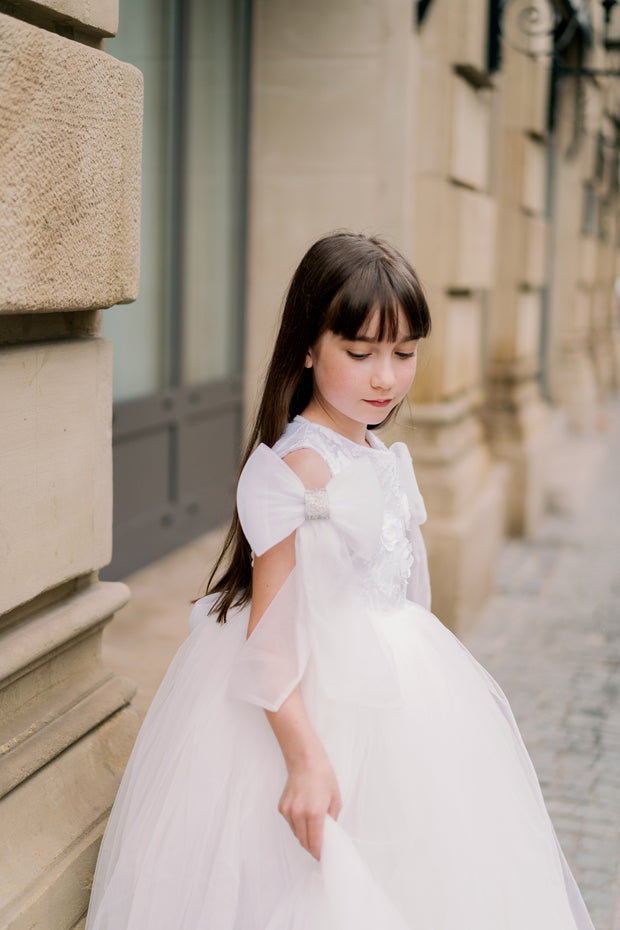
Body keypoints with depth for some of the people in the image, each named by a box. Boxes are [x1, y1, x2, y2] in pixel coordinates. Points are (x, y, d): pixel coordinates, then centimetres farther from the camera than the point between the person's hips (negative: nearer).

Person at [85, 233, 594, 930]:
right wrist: (305, 757, -28)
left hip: (390, 683, 9)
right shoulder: (297, 470, -22)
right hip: (320, 704, -9)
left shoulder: (381, 457, 5)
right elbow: (270, 630, -23)